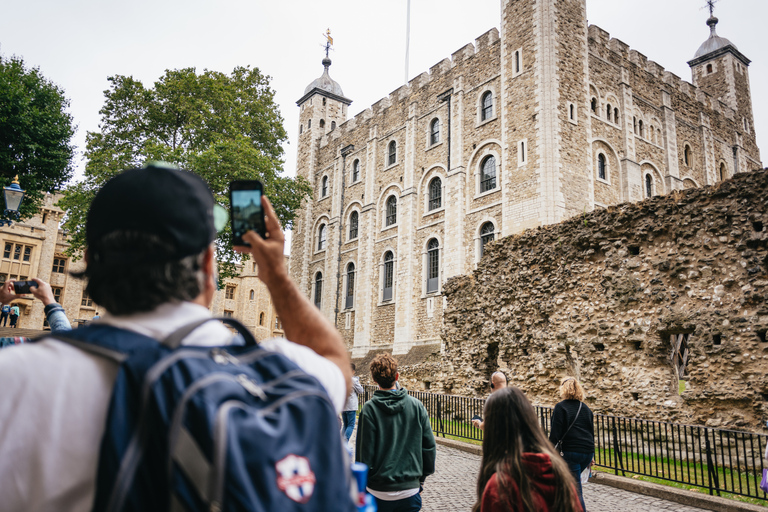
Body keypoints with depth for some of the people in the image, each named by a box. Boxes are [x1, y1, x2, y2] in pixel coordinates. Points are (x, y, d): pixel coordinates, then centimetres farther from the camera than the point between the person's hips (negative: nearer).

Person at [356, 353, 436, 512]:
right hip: (410, 490, 2)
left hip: (379, 493, -2)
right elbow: (430, 447, 1)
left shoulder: (369, 409, -12)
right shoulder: (417, 406, -3)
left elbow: (364, 453, -10)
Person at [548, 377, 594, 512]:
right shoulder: (585, 408, 14)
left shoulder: (561, 407, -5)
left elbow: (555, 433, -11)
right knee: (574, 479, 24)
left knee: (575, 487, -2)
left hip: (571, 451, -7)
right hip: (588, 451, 7)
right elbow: (591, 431, 20)